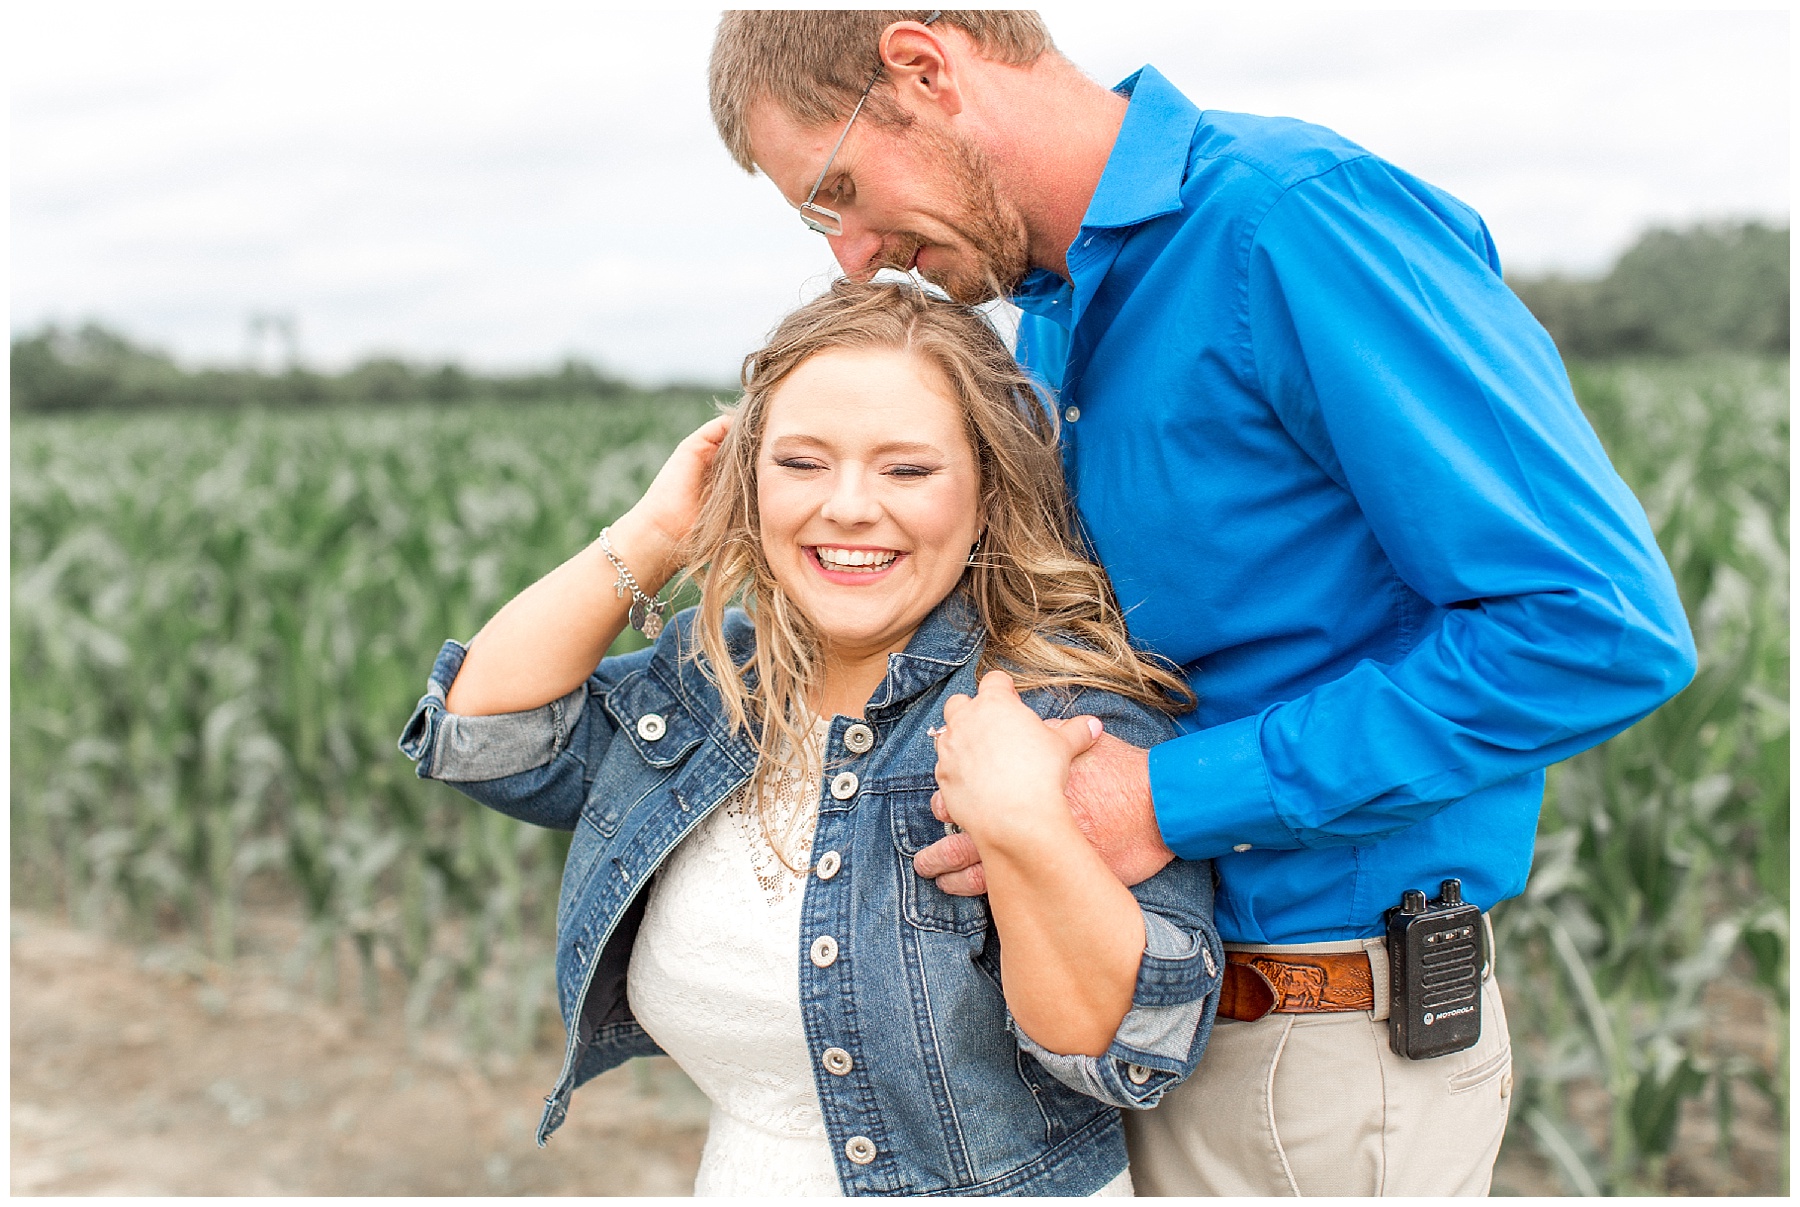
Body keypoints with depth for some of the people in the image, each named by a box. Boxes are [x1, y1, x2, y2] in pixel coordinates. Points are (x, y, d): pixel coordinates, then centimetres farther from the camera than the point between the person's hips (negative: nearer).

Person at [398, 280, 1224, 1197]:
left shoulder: (1072, 706, -13)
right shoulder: (710, 676, 5)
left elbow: (1133, 1050, -18)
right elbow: (481, 732, 4)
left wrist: (1026, 830, -33)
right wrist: (653, 535, -1)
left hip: (998, 1184, -5)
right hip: (736, 1176, 5)